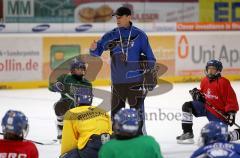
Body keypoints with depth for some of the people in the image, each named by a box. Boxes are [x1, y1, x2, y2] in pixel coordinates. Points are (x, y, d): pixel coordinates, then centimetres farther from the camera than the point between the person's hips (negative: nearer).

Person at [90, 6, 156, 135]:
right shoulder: (111, 36, 4)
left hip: (136, 81, -3)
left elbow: (149, 57, 2)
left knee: (137, 112, 0)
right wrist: (93, 49, -23)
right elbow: (97, 52, 0)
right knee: (115, 112, 11)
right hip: (117, 82, 3)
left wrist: (150, 76, -2)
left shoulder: (139, 35, -2)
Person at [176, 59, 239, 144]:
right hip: (206, 106, 7)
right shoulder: (204, 81, 3)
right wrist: (197, 94, -3)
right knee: (187, 106, -8)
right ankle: (187, 133, -7)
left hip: (219, 111, -7)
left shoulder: (223, 82, -18)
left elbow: (231, 98, -18)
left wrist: (231, 113, -24)